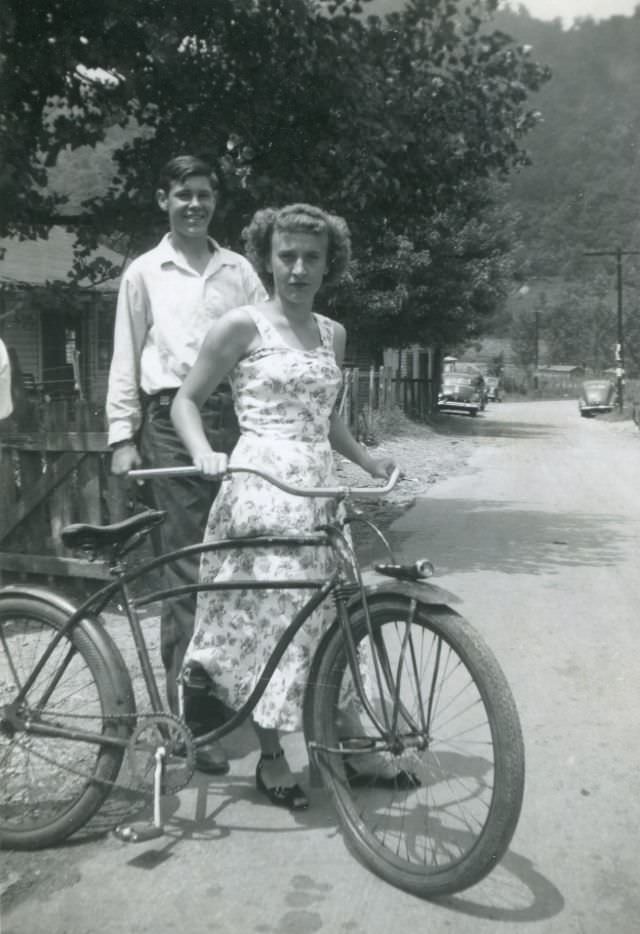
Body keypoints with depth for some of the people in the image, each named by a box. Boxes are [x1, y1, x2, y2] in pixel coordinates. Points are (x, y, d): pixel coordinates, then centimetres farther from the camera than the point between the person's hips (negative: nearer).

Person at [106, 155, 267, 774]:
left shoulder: (238, 269, 15)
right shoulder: (144, 272, 9)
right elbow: (126, 358, 7)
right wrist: (122, 436, 0)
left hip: (235, 415, 3)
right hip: (173, 418, -2)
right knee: (186, 566, -4)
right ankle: (187, 711, 2)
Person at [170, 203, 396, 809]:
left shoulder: (332, 335, 16)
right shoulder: (242, 325, -2)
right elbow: (186, 400, 0)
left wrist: (368, 460, 14)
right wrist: (203, 453, -18)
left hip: (317, 485, 6)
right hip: (260, 483, -6)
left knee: (326, 612, 6)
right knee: (267, 612, -5)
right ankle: (271, 759, 9)